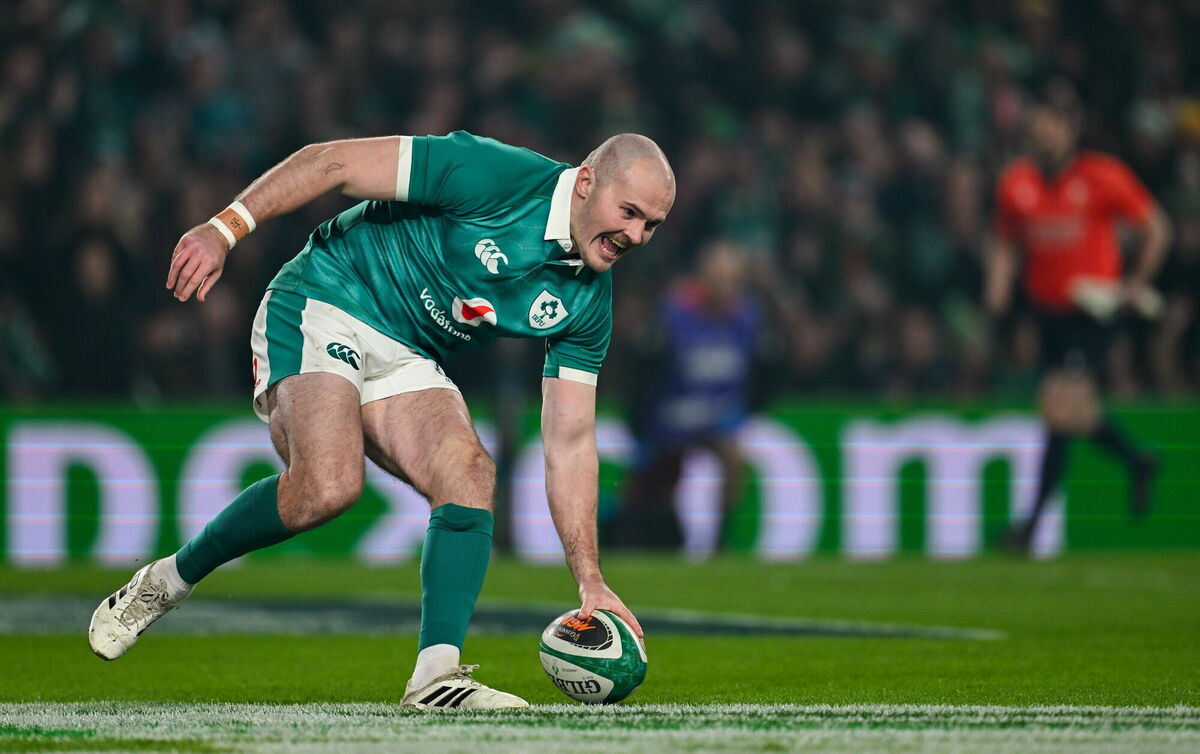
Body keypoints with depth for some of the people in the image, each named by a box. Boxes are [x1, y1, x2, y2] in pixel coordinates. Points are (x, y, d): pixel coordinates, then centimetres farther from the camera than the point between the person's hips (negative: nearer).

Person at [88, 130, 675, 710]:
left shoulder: (588, 303, -1)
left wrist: (590, 580, -4)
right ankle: (164, 584, -7)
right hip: (318, 311, -6)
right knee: (328, 485, -27)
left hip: (405, 359, 6)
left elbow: (570, 444, 3)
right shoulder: (495, 177, -20)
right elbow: (331, 163, -17)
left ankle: (437, 674, -23)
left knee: (470, 474, -20)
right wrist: (224, 229, -24)